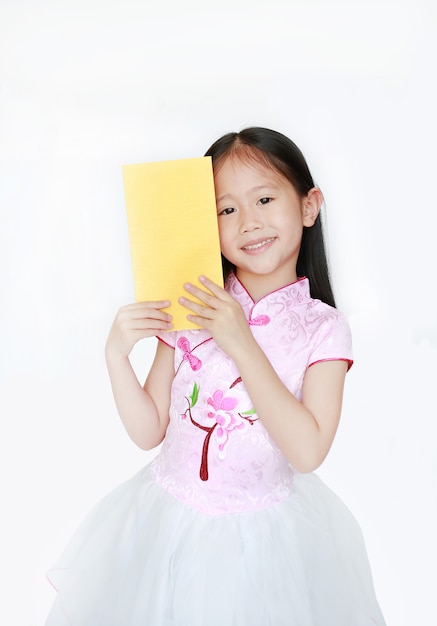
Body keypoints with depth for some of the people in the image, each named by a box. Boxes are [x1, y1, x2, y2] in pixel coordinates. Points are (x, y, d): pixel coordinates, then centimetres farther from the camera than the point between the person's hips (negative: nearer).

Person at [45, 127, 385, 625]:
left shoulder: (323, 328, -11)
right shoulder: (187, 311, -7)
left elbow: (308, 451, -21)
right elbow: (149, 432, -4)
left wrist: (242, 344, -25)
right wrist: (117, 355, -20)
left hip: (265, 531, -1)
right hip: (168, 523, 2)